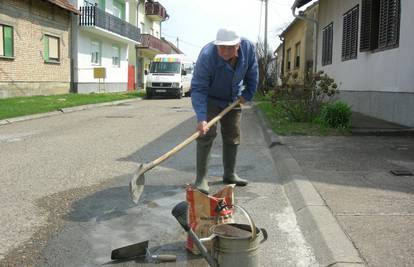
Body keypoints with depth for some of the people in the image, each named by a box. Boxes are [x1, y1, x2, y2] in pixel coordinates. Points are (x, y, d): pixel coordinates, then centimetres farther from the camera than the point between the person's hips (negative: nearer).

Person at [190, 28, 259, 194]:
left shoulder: (248, 48, -22)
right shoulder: (207, 56, -35)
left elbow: (252, 74, -2)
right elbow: (198, 89, -36)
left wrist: (247, 94, -2)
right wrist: (201, 118, -44)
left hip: (233, 100, 5)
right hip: (210, 99, -4)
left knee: (233, 137, 9)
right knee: (206, 135, -13)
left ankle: (229, 174, 23)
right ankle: (201, 179, -7)